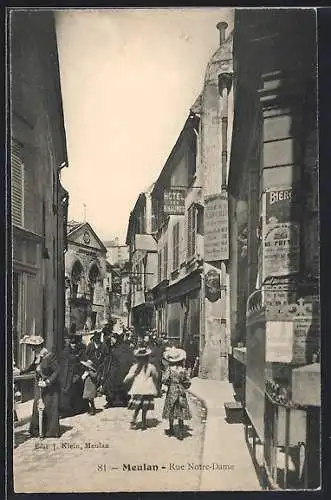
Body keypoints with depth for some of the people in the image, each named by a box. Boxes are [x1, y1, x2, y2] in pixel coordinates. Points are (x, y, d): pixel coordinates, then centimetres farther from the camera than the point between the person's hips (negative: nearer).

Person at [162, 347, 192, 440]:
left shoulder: (169, 369, -10)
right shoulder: (183, 370, -5)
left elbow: (164, 380, -17)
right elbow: (188, 382, -3)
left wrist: (169, 384, 3)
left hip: (171, 392, -1)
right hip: (181, 392, 1)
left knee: (171, 411, 14)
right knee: (181, 412, 5)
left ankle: (171, 430, 26)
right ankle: (181, 433, 3)